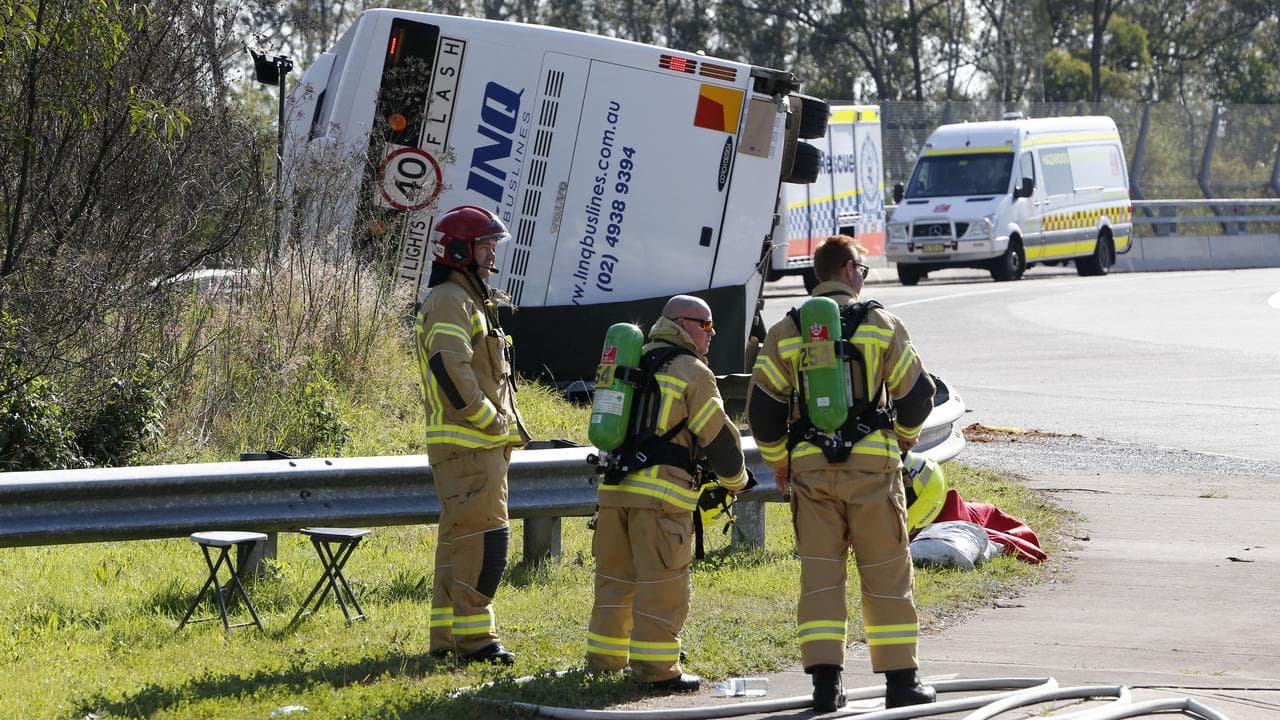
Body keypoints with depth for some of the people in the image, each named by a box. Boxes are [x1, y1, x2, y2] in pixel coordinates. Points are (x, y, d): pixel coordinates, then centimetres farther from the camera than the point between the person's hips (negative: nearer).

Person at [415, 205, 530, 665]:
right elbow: (451, 370, -24)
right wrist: (491, 420, -18)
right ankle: (473, 637, -13)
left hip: (481, 442, 11)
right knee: (484, 536, -13)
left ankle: (447, 636, 17)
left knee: (461, 538, 13)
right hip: (466, 442, -11)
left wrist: (502, 425, 13)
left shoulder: (470, 301, 22)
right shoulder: (449, 301, -12)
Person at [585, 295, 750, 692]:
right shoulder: (691, 371, -3)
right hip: (660, 493, -7)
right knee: (662, 584, -4)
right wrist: (735, 480, 13)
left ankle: (603, 658, 19)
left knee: (615, 577, 14)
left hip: (614, 487, 7)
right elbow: (718, 436, -2)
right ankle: (656, 666, -4)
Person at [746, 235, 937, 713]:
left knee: (819, 572, 4)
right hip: (872, 463, -2)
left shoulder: (786, 332, 6)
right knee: (887, 573, 5)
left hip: (810, 466, 2)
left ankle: (825, 681, -2)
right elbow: (917, 393, 4)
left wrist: (778, 461, 18)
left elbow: (762, 405, 4)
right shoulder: (880, 324, 1)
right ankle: (900, 678, 6)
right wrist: (903, 440, 23)